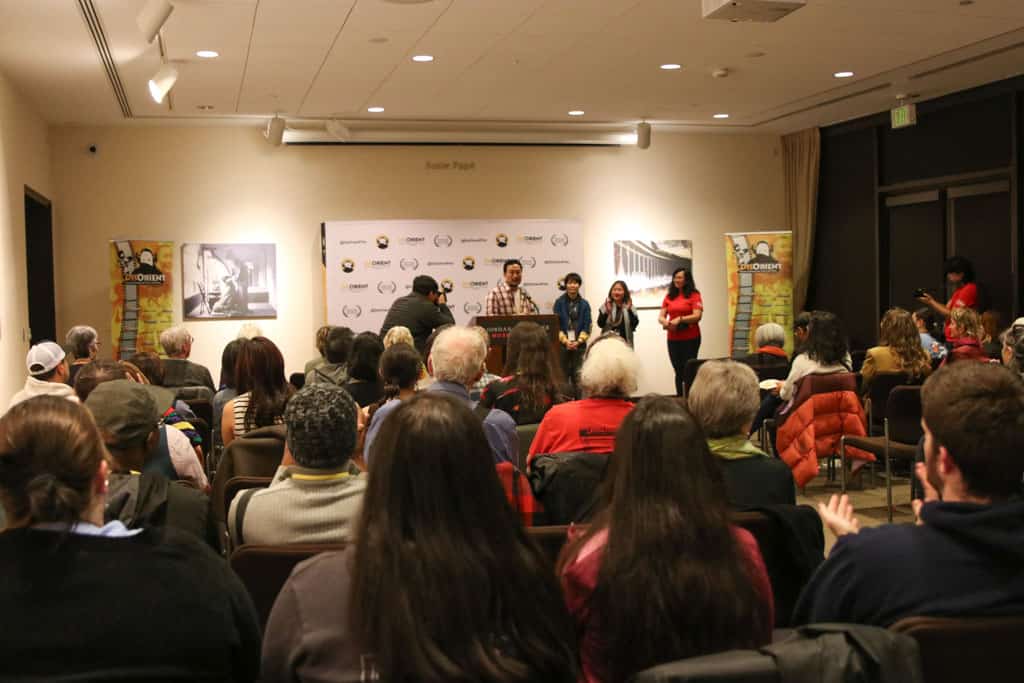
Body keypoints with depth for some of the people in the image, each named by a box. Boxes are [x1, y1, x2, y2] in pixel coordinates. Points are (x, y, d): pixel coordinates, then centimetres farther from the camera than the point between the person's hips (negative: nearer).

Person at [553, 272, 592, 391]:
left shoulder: (584, 304, 5)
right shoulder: (559, 302, 1)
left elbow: (587, 326, 2)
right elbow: (556, 324, -3)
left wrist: (578, 341, -12)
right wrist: (565, 341, -13)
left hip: (579, 345, 1)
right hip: (562, 344, -1)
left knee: (577, 376, 0)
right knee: (562, 376, 1)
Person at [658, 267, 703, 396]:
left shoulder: (694, 295, -2)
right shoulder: (669, 296, 11)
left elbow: (697, 316, -12)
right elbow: (661, 316, 8)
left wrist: (680, 319, -22)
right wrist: (665, 322, -14)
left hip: (690, 338, -4)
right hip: (673, 339, 4)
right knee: (678, 371, 8)